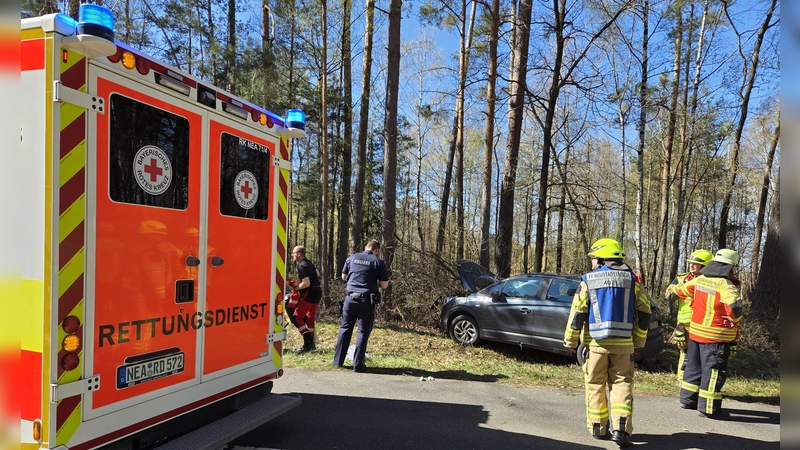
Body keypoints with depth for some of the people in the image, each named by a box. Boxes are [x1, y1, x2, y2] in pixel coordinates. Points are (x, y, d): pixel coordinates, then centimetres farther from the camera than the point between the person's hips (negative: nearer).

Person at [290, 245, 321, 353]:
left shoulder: (302, 266, -14)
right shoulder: (308, 263, 16)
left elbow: (306, 284, -23)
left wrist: (296, 288, -8)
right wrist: (297, 283, 14)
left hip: (310, 293, -10)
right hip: (317, 292, 10)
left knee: (297, 318, -7)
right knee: (309, 318, 18)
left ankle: (307, 343, -10)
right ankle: (311, 344, 24)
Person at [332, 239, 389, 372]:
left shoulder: (352, 257, 6)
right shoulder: (378, 262, -3)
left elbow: (343, 277, 16)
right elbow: (384, 285, -2)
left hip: (350, 298, 3)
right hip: (367, 301, -3)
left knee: (345, 328, 16)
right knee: (363, 332, 6)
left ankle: (338, 360, 20)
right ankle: (358, 364, 7)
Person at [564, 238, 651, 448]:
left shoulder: (589, 280, -3)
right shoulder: (632, 279, 3)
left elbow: (577, 313, -4)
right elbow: (644, 313, 5)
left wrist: (571, 341, 5)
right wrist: (638, 341, 16)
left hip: (595, 342, -1)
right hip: (623, 342, 1)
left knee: (595, 385, 10)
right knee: (621, 384, 7)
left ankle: (598, 428, 16)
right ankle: (621, 428, -5)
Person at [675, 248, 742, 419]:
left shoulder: (700, 280, 4)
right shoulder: (726, 285, -18)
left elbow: (682, 291, 16)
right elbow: (734, 307, -32)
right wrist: (734, 320, -14)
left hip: (695, 332, 7)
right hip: (715, 337, -7)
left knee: (694, 366, 18)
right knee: (714, 372, 2)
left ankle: (688, 399, 27)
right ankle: (708, 407, 7)